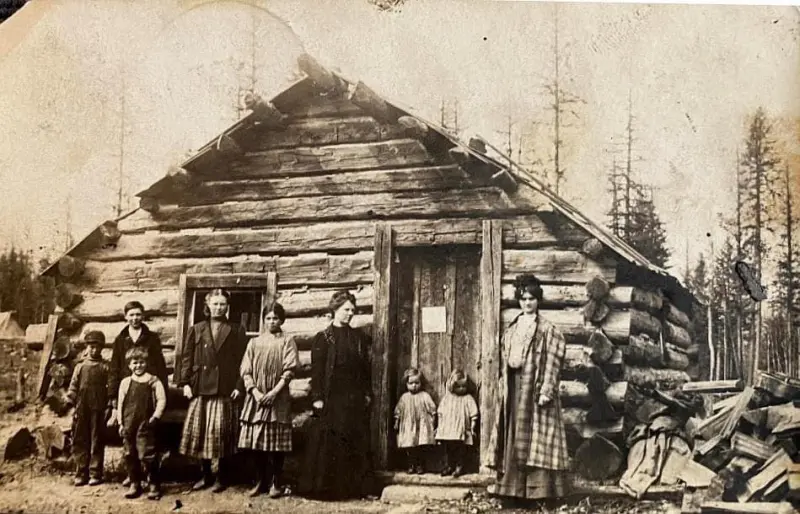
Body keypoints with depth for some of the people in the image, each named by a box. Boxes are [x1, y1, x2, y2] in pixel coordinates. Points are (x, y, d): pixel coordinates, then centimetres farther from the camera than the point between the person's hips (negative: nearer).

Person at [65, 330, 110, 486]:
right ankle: (81, 474, 11)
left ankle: (95, 474, 9)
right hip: (81, 410, 2)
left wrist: (109, 408, -6)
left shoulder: (106, 367, 3)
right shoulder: (80, 367, 10)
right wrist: (70, 402, -2)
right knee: (80, 442, 4)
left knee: (97, 443, 3)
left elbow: (111, 388, 0)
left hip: (98, 410, -2)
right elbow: (73, 386, 8)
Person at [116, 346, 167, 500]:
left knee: (147, 455, -8)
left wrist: (155, 416, -11)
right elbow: (120, 404, 11)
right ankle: (135, 484, 20)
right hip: (128, 424, 4)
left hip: (145, 424, -4)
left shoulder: (153, 381, -1)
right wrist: (120, 423, 8)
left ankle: (154, 485, 3)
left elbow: (161, 400, -3)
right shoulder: (125, 382, 8)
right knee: (130, 455, 9)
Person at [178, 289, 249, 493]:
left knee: (222, 433, -4)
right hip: (200, 389, 3)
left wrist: (239, 386, -7)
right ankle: (206, 476, 15)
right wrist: (185, 383, 0)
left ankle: (222, 478, 6)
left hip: (225, 390, -3)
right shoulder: (196, 330, 13)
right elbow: (186, 358, 10)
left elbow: (242, 360, 2)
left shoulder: (236, 331, 7)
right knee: (199, 431, 3)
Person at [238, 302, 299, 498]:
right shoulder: (254, 343, 12)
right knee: (256, 442, 3)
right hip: (256, 398, 3)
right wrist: (255, 391, -9)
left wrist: (274, 392, -14)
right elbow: (246, 371, 6)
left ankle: (275, 483, 6)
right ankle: (260, 481, 14)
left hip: (278, 399, -3)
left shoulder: (287, 342, 4)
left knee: (276, 443, -2)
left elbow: (289, 370, -5)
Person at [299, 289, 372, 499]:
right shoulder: (323, 339, -1)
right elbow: (317, 370, -4)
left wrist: (367, 393, 6)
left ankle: (353, 486, 12)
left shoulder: (359, 338, 11)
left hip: (355, 398, 4)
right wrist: (317, 397, -10)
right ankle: (324, 487, 4)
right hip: (332, 397, -4)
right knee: (328, 444, -3)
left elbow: (365, 368, 12)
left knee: (355, 443, 4)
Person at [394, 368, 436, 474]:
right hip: (408, 427, 2)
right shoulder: (404, 397, 8)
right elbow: (398, 411, 15)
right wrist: (396, 423, 15)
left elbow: (432, 410, 2)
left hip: (422, 426, -2)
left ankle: (420, 466, 8)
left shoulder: (424, 396, 0)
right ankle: (411, 466, 10)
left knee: (421, 448, -2)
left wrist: (432, 421, -2)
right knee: (409, 449, 0)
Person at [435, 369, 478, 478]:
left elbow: (473, 415, 0)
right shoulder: (447, 398, 7)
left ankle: (459, 467, 9)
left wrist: (472, 428, -3)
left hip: (461, 431, -3)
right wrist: (439, 426, 11)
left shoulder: (468, 398, 0)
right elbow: (441, 413, 13)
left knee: (461, 449, -2)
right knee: (448, 448, 8)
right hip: (447, 430, 3)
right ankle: (448, 466, 19)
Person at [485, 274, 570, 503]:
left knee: (534, 434, -6)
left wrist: (546, 390, -17)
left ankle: (538, 488, -4)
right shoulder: (511, 330, 16)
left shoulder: (547, 330, -3)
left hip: (534, 386, -6)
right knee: (513, 436, 7)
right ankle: (513, 485, 14)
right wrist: (503, 387, 11)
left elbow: (552, 364, -9)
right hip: (514, 386, 6)